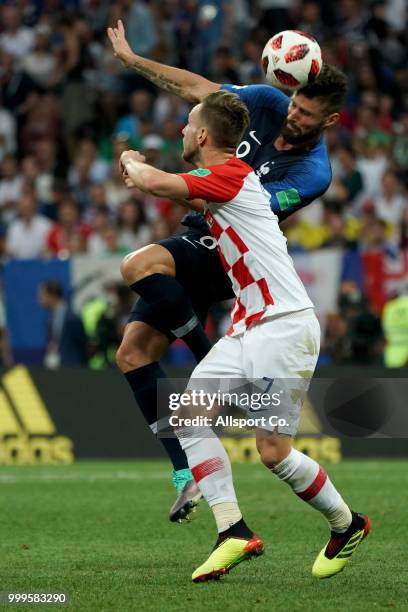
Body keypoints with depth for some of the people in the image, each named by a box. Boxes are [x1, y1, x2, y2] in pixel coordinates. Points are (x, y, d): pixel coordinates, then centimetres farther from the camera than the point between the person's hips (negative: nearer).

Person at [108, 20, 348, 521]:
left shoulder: (314, 173, -20)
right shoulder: (268, 104, -2)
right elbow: (197, 89, 8)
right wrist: (131, 58, 10)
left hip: (225, 255, -7)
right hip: (196, 245, 7)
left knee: (140, 266, -34)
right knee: (132, 352, -5)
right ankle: (186, 472, -9)